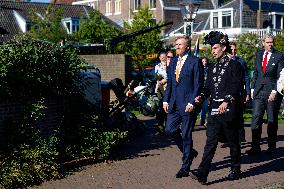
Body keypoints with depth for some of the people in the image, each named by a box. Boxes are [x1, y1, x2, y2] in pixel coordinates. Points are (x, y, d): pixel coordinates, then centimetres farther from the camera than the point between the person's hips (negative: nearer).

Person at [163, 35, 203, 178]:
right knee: (170, 130, 3)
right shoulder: (173, 62, 14)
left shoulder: (195, 62, -7)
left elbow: (198, 84, -10)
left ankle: (185, 168, 9)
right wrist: (166, 100, 8)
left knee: (186, 135, -1)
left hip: (187, 104, -7)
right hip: (174, 103, 7)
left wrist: (192, 103, -17)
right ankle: (189, 152, 27)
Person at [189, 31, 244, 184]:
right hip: (215, 109, 6)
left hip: (229, 109, -5)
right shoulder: (213, 68, 15)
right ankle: (202, 173, -7)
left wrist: (227, 102, -23)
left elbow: (237, 87, -13)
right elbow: (208, 87, 15)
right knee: (210, 141, -2)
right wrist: (201, 96, -5)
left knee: (233, 141, 8)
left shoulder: (234, 65, -5)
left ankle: (236, 170, 24)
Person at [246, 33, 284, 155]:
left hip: (272, 92, -3)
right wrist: (253, 88, 11)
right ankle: (255, 147, 1)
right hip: (259, 91, 4)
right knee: (256, 119, -3)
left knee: (272, 121, 5)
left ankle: (272, 147, 15)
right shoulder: (259, 54, 12)